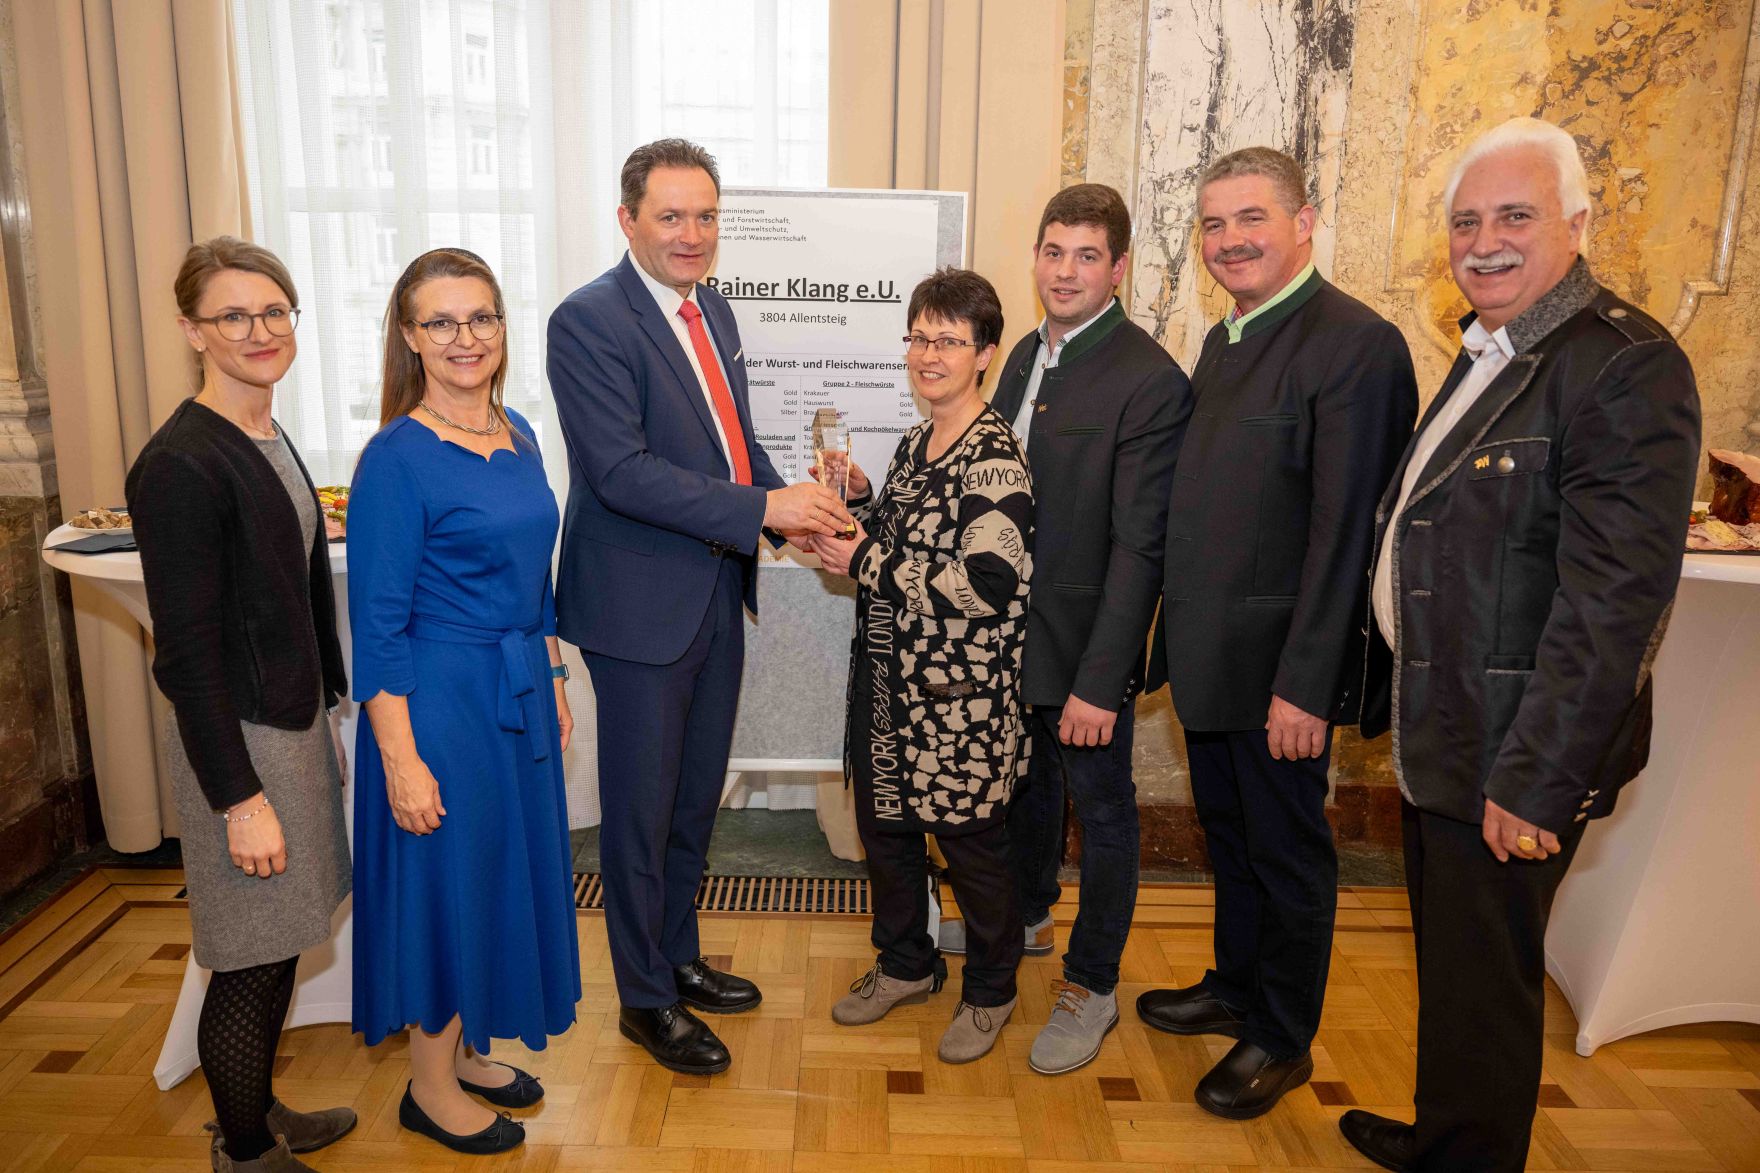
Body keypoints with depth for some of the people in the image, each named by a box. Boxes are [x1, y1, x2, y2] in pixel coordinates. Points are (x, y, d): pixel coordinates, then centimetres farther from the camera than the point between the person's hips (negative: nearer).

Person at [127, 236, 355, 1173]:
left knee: (278, 948, 20)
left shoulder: (270, 443, 9)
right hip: (237, 741, -9)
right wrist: (240, 797, -18)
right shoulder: (182, 464, -19)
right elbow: (186, 651, -19)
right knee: (249, 963, 7)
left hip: (296, 721, 9)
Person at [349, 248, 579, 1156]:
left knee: (507, 870, 18)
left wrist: (553, 686, 14)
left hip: (519, 694, 8)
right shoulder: (396, 457, -16)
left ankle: (466, 1048, 40)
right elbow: (377, 626, -16)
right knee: (445, 880, 7)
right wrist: (400, 759, -18)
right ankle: (431, 1089, 29)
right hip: (440, 698, -7)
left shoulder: (517, 435, 5)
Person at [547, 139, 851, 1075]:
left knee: (697, 797, 20)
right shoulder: (588, 320, -15)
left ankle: (678, 958, 40)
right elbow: (620, 471, -23)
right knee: (640, 810, 7)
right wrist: (760, 508, -25)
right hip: (641, 604, -8)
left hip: (716, 594, 8)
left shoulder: (713, 311, 11)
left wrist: (799, 507, -2)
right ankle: (646, 1000, 26)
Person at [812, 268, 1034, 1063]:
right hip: (887, 677, 8)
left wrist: (865, 561, -20)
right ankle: (905, 964, 41)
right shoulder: (914, 445, 10)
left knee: (971, 843, 9)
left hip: (959, 695, -8)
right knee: (883, 826, 19)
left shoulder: (995, 457, -18)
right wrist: (861, 497, 4)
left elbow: (987, 584, -27)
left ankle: (989, 991, 32)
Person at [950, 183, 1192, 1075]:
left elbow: (1138, 547, -21)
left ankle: (1091, 986, 27)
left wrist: (1099, 681, -23)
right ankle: (1025, 916, 48)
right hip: (1012, 628, 8)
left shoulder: (1151, 382, -18)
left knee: (1100, 808, 9)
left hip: (1085, 641, -7)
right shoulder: (1028, 355, 7)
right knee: (1024, 780, 24)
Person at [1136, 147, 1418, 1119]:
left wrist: (1306, 683, -21)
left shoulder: (1355, 344, -17)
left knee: (1287, 851, 10)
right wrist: (1181, 636, 11)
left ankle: (1282, 1039, 30)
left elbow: (1344, 530, -21)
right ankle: (1235, 985, 43)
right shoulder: (1226, 338, 11)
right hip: (1210, 653, 8)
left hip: (1280, 664, -8)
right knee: (1228, 834, 22)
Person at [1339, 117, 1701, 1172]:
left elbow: (1614, 600, -24)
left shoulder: (1627, 365, -18)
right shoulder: (1489, 354, 11)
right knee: (1449, 960, 23)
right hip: (1443, 735, 9)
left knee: (1485, 984, 8)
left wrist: (1536, 780, -23)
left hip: (1514, 761, -9)